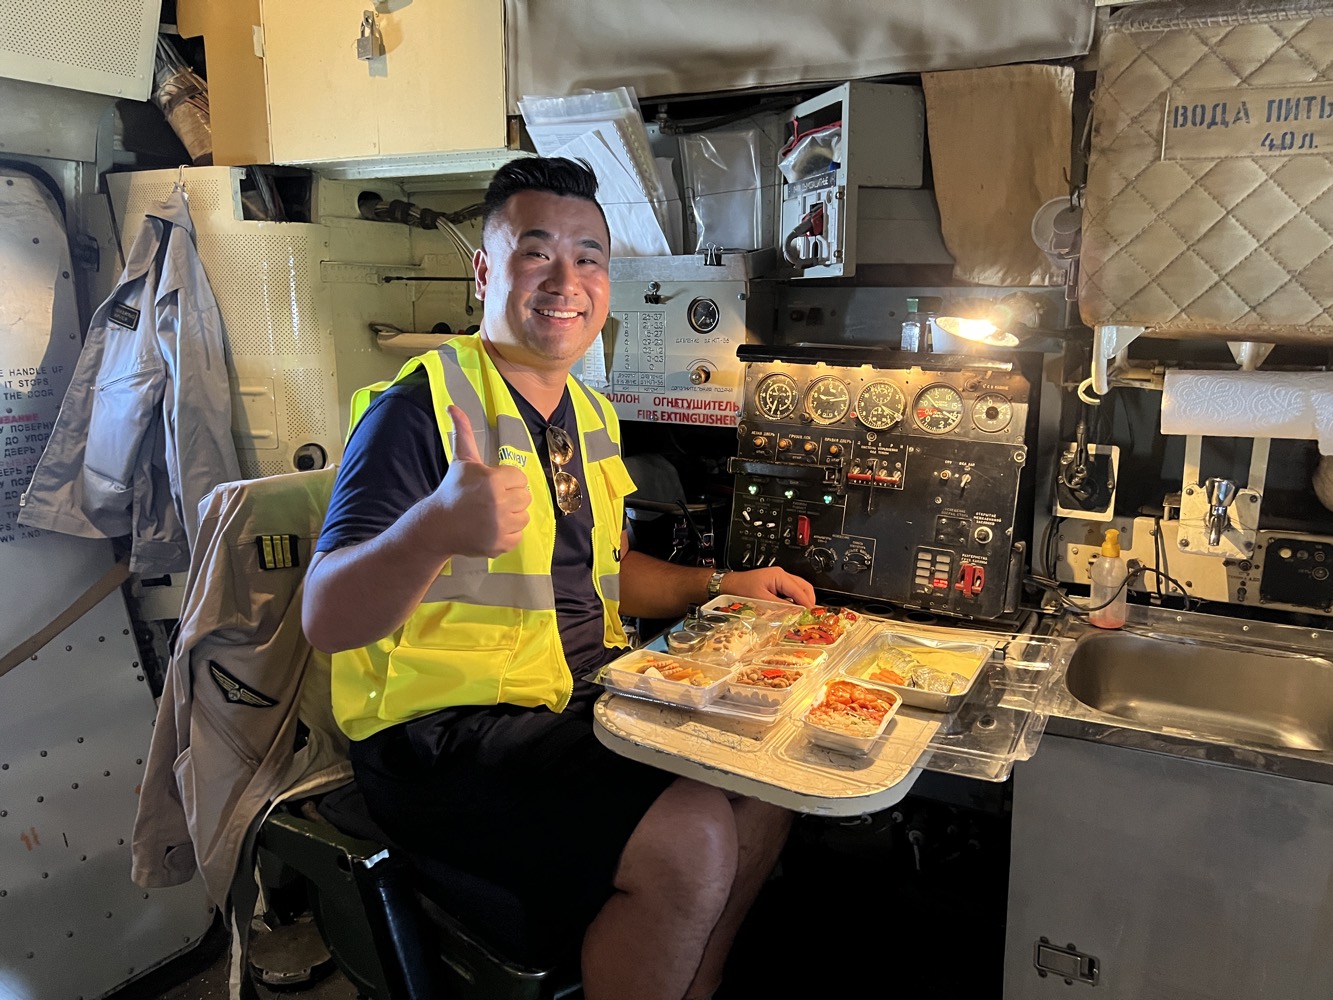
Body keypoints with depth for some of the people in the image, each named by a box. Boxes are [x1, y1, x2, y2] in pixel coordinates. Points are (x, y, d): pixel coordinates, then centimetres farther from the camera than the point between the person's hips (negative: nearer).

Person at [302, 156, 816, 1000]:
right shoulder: (420, 408, -14)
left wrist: (721, 585, 8)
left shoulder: (590, 415, 12)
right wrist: (437, 528, -42)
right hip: (443, 735, -8)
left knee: (763, 788, 1)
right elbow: (328, 620, -22)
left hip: (578, 703, 8)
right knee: (690, 838, -23)